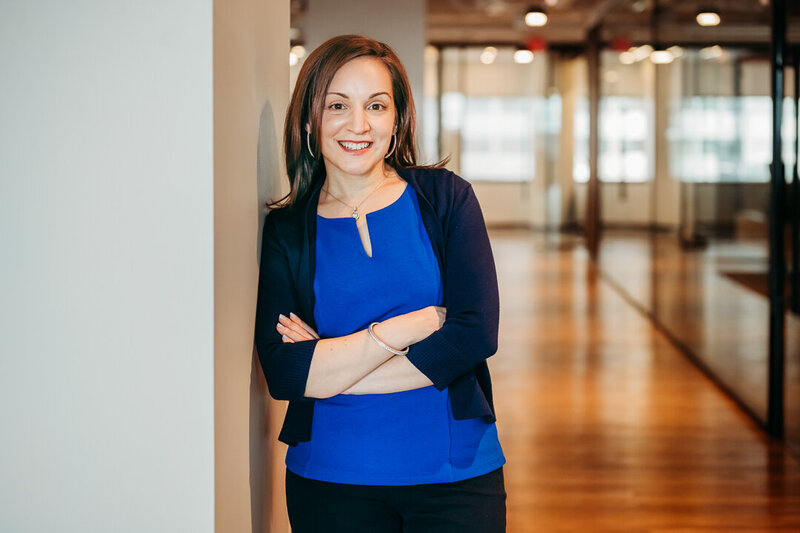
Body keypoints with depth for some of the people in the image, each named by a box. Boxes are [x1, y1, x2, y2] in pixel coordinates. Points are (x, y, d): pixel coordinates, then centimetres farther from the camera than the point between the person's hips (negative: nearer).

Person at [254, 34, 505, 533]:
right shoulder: (286, 229, 0)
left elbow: (476, 333, -11)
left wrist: (329, 370, -11)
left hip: (456, 473, 0)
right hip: (328, 480, 1)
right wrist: (402, 328, -16)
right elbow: (283, 374, -11)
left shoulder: (446, 198, 0)